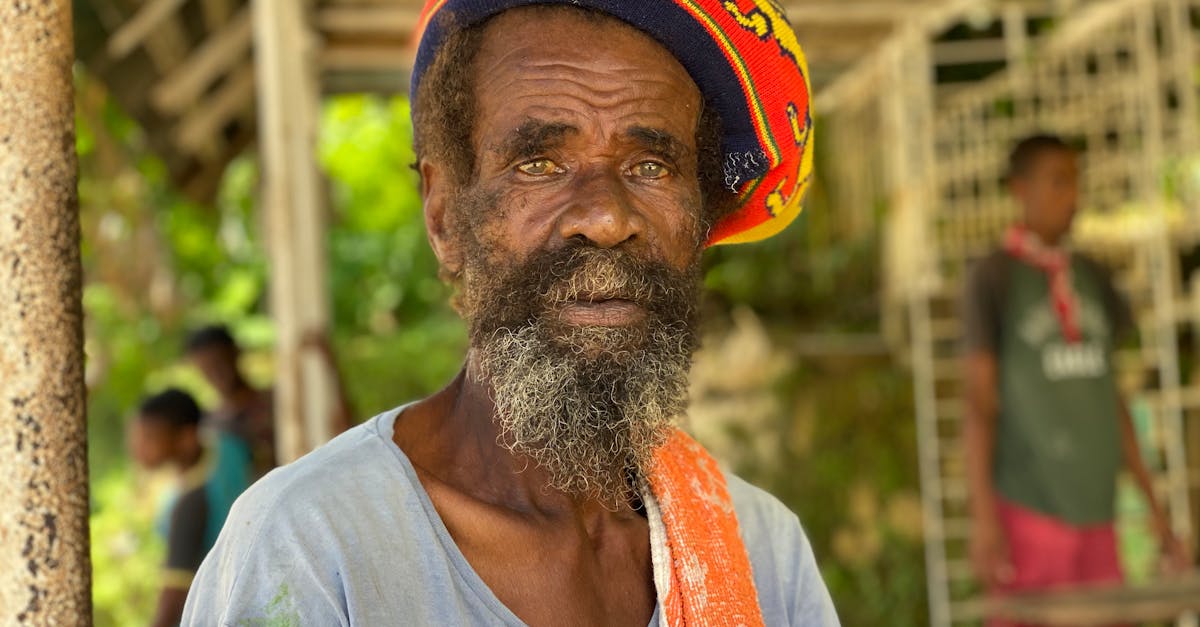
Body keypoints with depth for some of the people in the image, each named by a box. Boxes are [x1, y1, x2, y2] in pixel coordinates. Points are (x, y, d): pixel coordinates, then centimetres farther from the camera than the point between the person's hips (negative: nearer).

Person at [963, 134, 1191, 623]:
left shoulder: (1092, 279, 14)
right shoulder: (994, 280, -3)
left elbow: (1111, 398, 17)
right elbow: (979, 403, -7)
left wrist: (1152, 501, 14)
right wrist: (983, 518, -15)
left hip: (1094, 510, 6)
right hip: (1028, 510, -5)